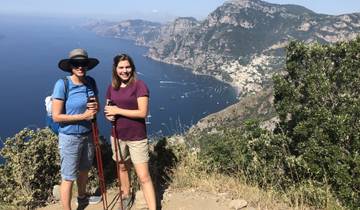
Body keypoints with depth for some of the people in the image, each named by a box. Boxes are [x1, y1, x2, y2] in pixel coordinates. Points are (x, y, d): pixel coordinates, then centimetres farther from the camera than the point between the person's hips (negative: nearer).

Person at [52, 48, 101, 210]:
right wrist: (83, 116, -22)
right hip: (70, 137, -6)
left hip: (88, 134, 6)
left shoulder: (91, 82, -3)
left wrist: (95, 108, -14)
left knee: (84, 170, 25)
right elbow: (56, 116, -20)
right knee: (68, 178, 4)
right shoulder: (62, 84, -20)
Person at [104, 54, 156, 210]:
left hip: (137, 138, -5)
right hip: (118, 136, 6)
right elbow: (108, 109, 15)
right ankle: (126, 196, 46)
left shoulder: (139, 85, -13)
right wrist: (109, 115, -9)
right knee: (121, 167, 23)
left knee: (144, 177, -5)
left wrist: (118, 111, -19)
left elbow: (143, 112, -19)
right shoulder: (111, 87, 4)